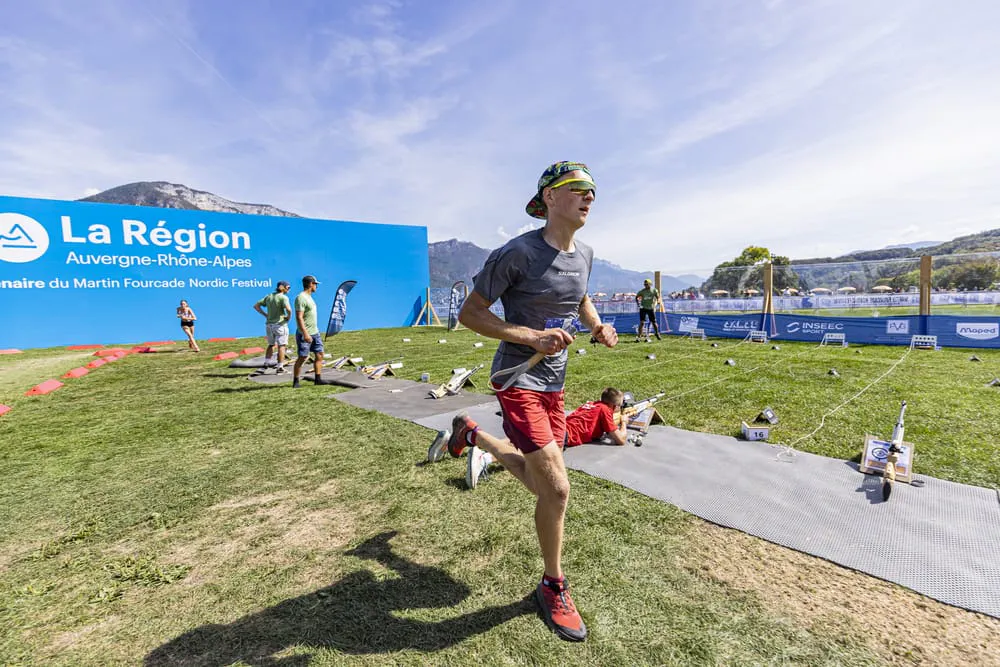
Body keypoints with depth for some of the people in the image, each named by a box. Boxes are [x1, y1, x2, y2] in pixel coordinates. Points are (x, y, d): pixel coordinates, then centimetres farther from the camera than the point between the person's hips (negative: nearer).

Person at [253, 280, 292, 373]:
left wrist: (265, 315, 10)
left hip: (269, 324, 6)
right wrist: (289, 317, -12)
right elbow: (288, 309, -30)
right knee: (281, 346, 3)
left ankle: (266, 364, 18)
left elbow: (256, 305, 11)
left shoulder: (269, 296, 9)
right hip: (280, 324, -6)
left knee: (271, 344, 21)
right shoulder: (283, 297, -13)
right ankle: (280, 367, 7)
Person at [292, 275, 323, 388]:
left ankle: (318, 379, 10)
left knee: (319, 355, 6)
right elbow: (299, 317, -21)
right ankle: (295, 381, 9)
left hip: (315, 333, 9)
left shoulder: (309, 297, 15)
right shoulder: (301, 298, -15)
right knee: (302, 358, -3)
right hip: (305, 334, -9)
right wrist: (305, 334, -26)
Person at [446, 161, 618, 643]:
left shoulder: (584, 255, 4)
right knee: (557, 488, -10)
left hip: (553, 382, 8)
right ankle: (553, 588, 19)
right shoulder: (517, 253, -17)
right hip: (518, 379, -7)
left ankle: (471, 433, 42)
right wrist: (531, 338, -25)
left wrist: (598, 325, 3)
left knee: (540, 484, 16)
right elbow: (469, 313, -14)